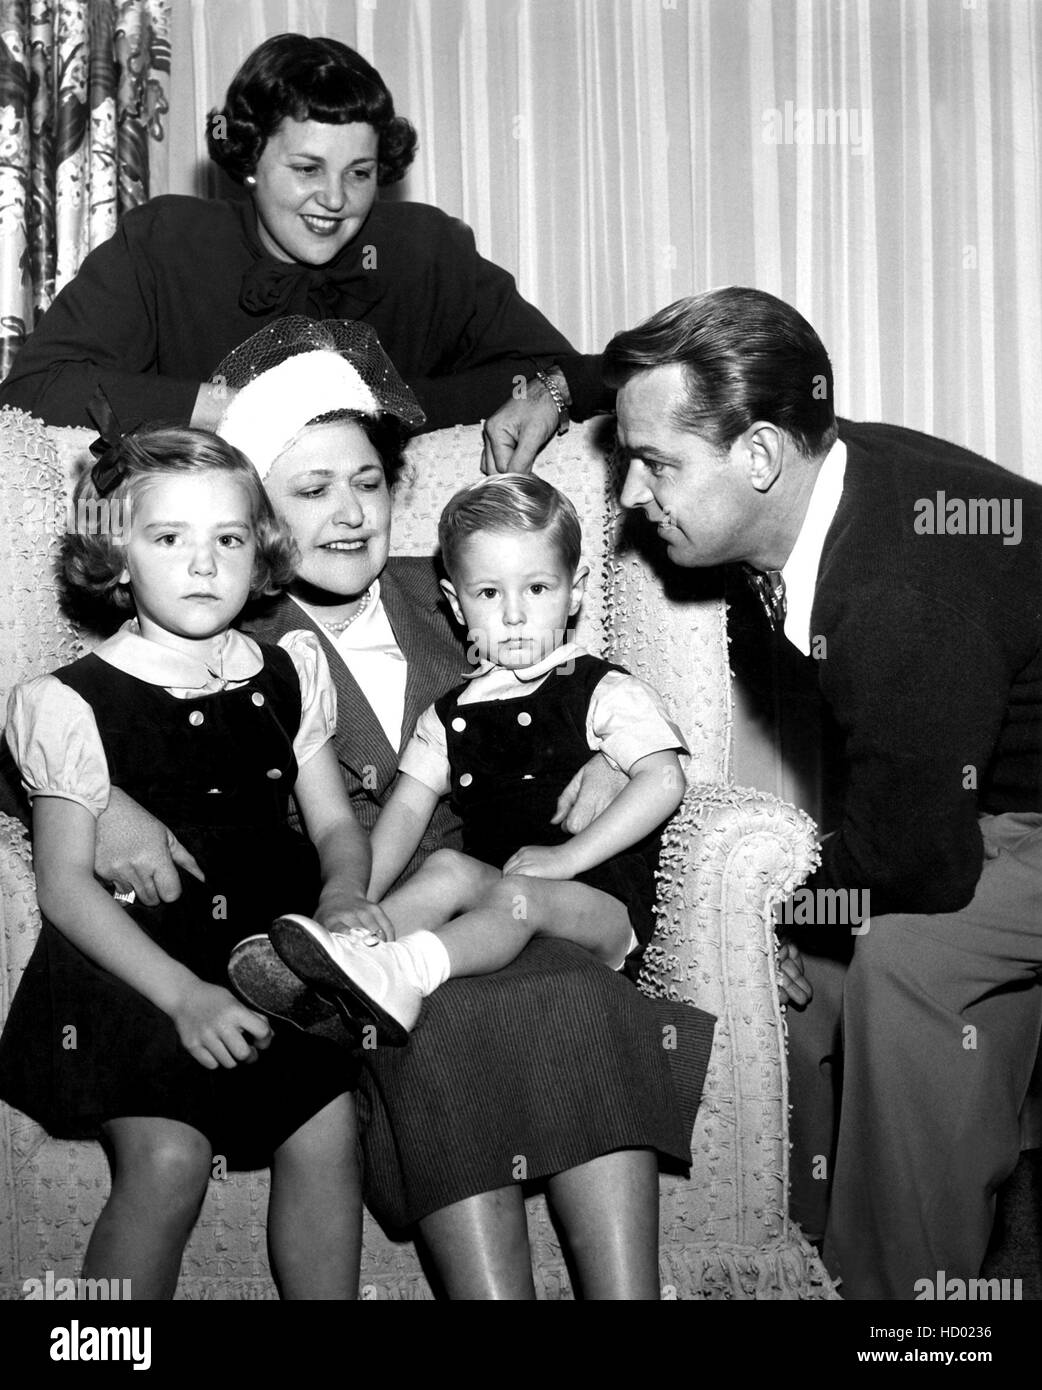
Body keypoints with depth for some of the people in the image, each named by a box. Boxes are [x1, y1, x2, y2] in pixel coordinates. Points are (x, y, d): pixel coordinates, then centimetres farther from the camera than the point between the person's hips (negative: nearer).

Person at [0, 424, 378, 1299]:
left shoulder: (288, 678, 5)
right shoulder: (76, 704, -7)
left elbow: (335, 824, 12)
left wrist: (342, 898, -12)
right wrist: (184, 994, -18)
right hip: (132, 967, -4)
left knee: (325, 1132, -8)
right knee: (167, 1159, -18)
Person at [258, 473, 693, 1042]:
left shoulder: (605, 692, -1)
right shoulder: (451, 715, 14)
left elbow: (664, 781, -14)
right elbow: (407, 808, 6)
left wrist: (566, 857, -17)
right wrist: (358, 898, -11)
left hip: (605, 900, -5)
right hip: (498, 891, 5)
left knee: (519, 894, -33)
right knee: (449, 868, -23)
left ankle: (401, 972, -57)